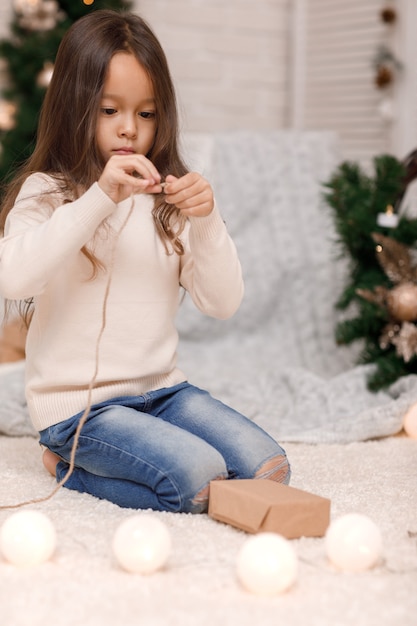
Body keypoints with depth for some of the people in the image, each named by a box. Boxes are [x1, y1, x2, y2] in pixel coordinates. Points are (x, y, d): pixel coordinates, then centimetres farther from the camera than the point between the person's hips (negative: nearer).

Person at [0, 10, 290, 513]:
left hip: (161, 390, 6)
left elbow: (223, 303, 0)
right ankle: (69, 462, 1)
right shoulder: (45, 193, -4)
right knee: (199, 479, -25)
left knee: (268, 468, -11)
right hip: (77, 406, -5)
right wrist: (99, 199, -30)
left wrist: (206, 221, -17)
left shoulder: (167, 200, 8)